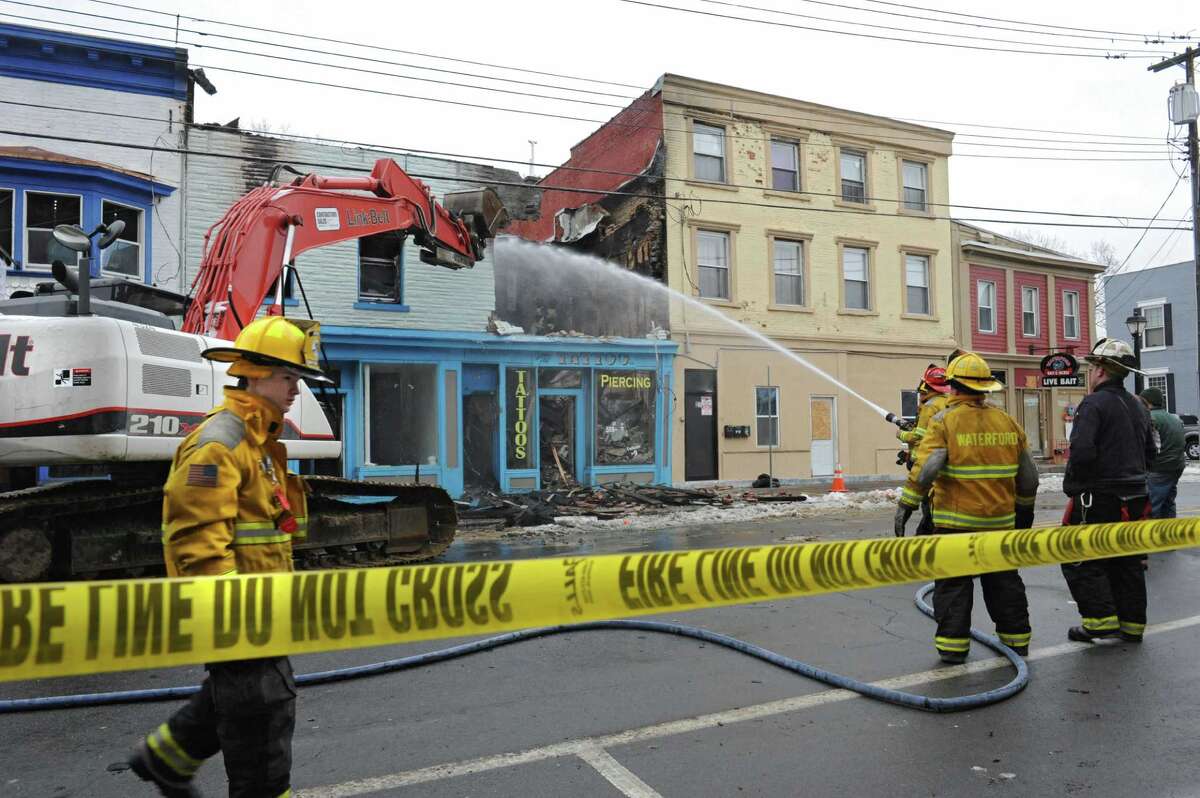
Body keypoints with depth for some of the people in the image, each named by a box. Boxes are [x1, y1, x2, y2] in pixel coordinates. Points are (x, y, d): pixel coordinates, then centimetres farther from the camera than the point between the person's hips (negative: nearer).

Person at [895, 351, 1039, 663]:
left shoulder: (945, 421, -10)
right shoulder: (1008, 422, 7)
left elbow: (925, 469, -21)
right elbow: (1028, 477, 13)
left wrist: (905, 505, -16)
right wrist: (1024, 511, 25)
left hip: (956, 522, -5)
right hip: (1000, 521, 5)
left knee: (953, 584, 4)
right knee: (1004, 581, 18)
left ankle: (952, 644, 6)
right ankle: (1016, 639, 29)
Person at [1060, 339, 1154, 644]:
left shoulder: (1094, 404, -14)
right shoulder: (1139, 407, 14)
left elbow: (1081, 452, -25)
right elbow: (1149, 454, 21)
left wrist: (1072, 487, -11)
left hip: (1098, 498, -8)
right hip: (1134, 499, 9)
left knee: (1079, 560, 1)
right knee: (1126, 561, 15)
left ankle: (1101, 621, -1)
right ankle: (1132, 624, 22)